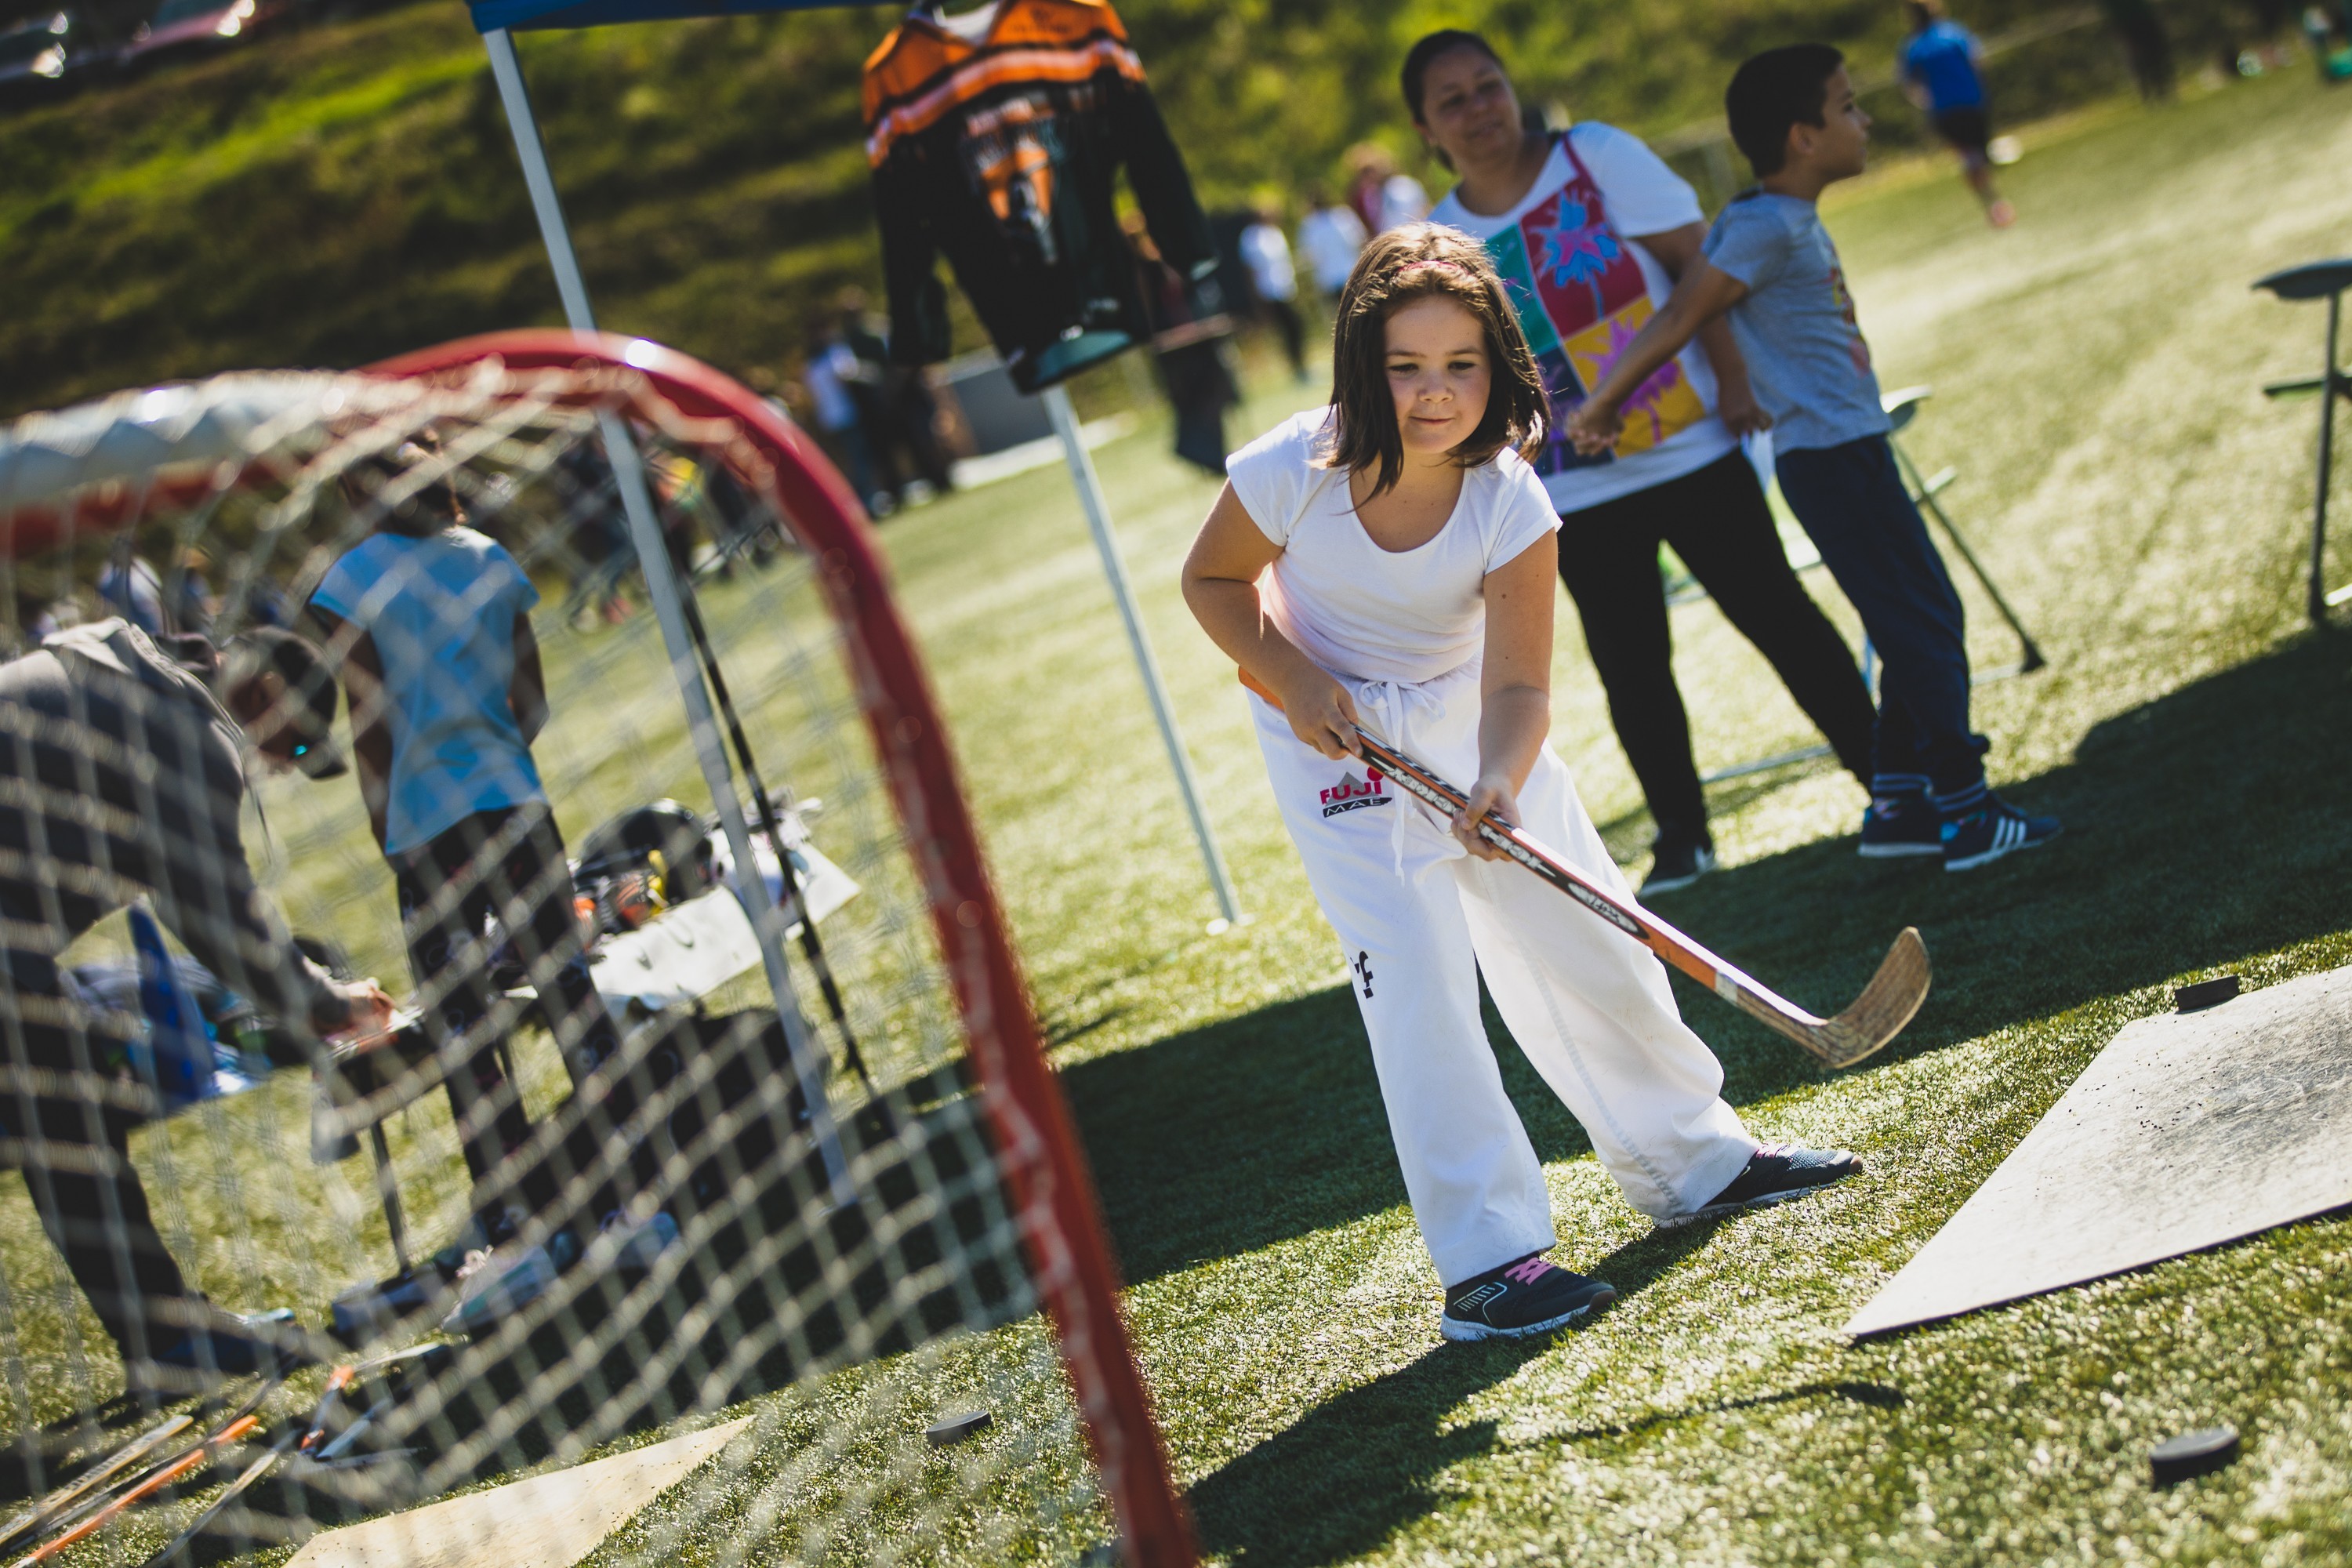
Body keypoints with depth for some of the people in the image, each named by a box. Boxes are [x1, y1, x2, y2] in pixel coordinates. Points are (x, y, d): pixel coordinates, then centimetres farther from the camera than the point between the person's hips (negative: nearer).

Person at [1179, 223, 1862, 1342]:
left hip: (1471, 720, 3)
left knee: (1590, 936, 9)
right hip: (1335, 732, -3)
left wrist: (1500, 784, -45)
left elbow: (1518, 686, -26)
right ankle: (1486, 1260, -10)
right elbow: (1213, 580, -6)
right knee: (1414, 970, -14)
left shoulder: (1509, 505, -23)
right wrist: (1293, 682, -20)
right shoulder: (1291, 473, -25)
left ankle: (1691, 1161, 31)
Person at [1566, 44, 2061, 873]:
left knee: (1920, 626, 14)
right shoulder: (1767, 228, -18)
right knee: (1924, 627, -4)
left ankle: (1896, 803, 21)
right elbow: (1678, 320, -16)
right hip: (1831, 456, -10)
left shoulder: (1793, 220, 12)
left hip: (1850, 450, 10)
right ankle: (1966, 813, 1)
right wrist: (1600, 408, -10)